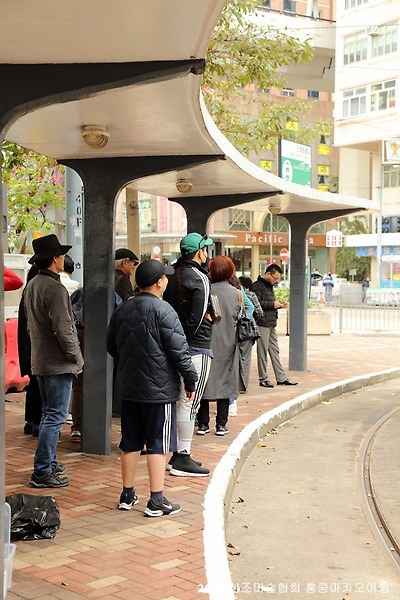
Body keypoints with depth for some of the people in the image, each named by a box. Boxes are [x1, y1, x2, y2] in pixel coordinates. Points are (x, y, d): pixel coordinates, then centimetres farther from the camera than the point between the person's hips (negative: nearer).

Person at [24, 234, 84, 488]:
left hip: (40, 361, 10)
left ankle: (49, 463, 27)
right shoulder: (54, 288, -18)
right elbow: (63, 329, -21)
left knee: (49, 415, 18)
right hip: (58, 363, -10)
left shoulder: (32, 285, 12)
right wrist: (77, 359, -10)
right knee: (55, 417, -5)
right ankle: (42, 472, -2)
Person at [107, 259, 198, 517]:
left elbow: (112, 347, 16)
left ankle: (127, 495, 23)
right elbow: (179, 350, -15)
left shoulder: (122, 310, 6)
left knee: (130, 443, 14)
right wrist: (191, 380, -5)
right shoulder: (163, 310, -15)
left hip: (129, 388, 7)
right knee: (158, 444, 0)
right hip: (160, 389, -6)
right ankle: (157, 501, 4)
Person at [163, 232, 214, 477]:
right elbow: (198, 316, -20)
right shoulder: (199, 278, -14)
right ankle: (183, 457, -2)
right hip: (197, 346, -9)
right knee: (190, 402, -5)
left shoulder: (174, 277, 12)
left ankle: (175, 453, 22)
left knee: (178, 400, 15)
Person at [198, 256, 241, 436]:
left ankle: (203, 423, 10)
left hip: (207, 341, -1)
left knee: (204, 381, 7)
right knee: (224, 381, 7)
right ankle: (221, 425, 8)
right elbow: (239, 315, 9)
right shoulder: (236, 293, -3)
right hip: (227, 343, 1)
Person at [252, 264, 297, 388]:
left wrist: (279, 304, 8)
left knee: (274, 350, 11)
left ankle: (281, 378, 15)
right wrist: (273, 304, -17)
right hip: (262, 323, -10)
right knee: (262, 351, -3)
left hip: (271, 324, 10)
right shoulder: (258, 285, -10)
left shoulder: (269, 286, 20)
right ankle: (263, 378, 4)